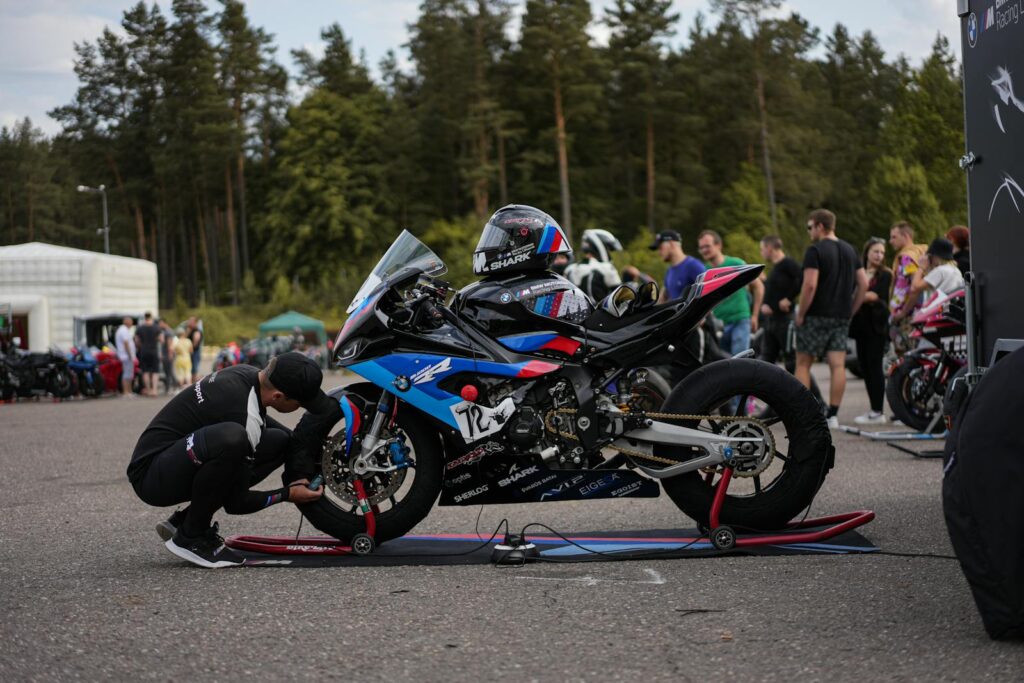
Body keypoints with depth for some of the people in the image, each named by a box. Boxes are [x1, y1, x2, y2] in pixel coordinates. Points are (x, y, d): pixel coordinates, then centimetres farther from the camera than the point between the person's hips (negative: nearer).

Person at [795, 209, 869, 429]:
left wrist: (800, 314, -11)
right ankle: (833, 415, 0)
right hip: (842, 317, 6)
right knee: (837, 365, 2)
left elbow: (810, 285, -19)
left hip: (817, 315, -6)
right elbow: (863, 283, 12)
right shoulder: (850, 250, 12)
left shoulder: (815, 250, -11)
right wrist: (851, 310, 14)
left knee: (803, 363, 4)